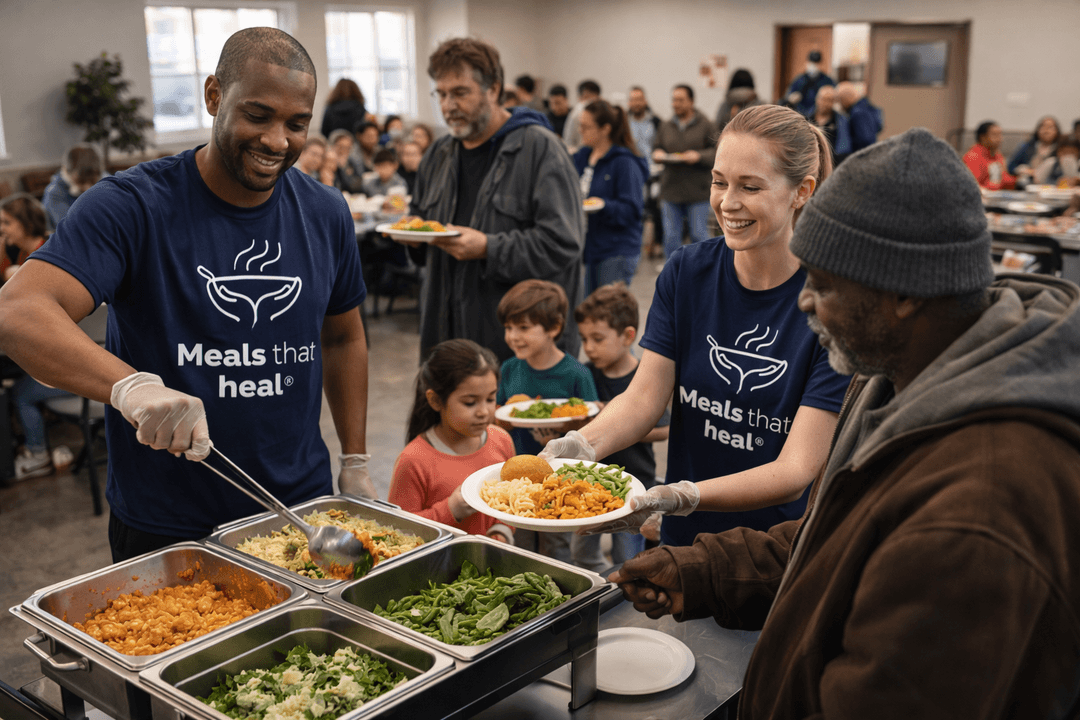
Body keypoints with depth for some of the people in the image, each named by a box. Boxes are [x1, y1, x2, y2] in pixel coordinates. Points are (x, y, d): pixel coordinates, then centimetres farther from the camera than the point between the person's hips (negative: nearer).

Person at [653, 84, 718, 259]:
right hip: (670, 190, 4)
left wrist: (699, 156, -18)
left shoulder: (706, 125, 0)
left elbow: (717, 151, -2)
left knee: (698, 235, 3)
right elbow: (657, 146, 23)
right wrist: (657, 153, 0)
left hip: (697, 192, -4)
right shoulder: (665, 126, 13)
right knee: (670, 236, 6)